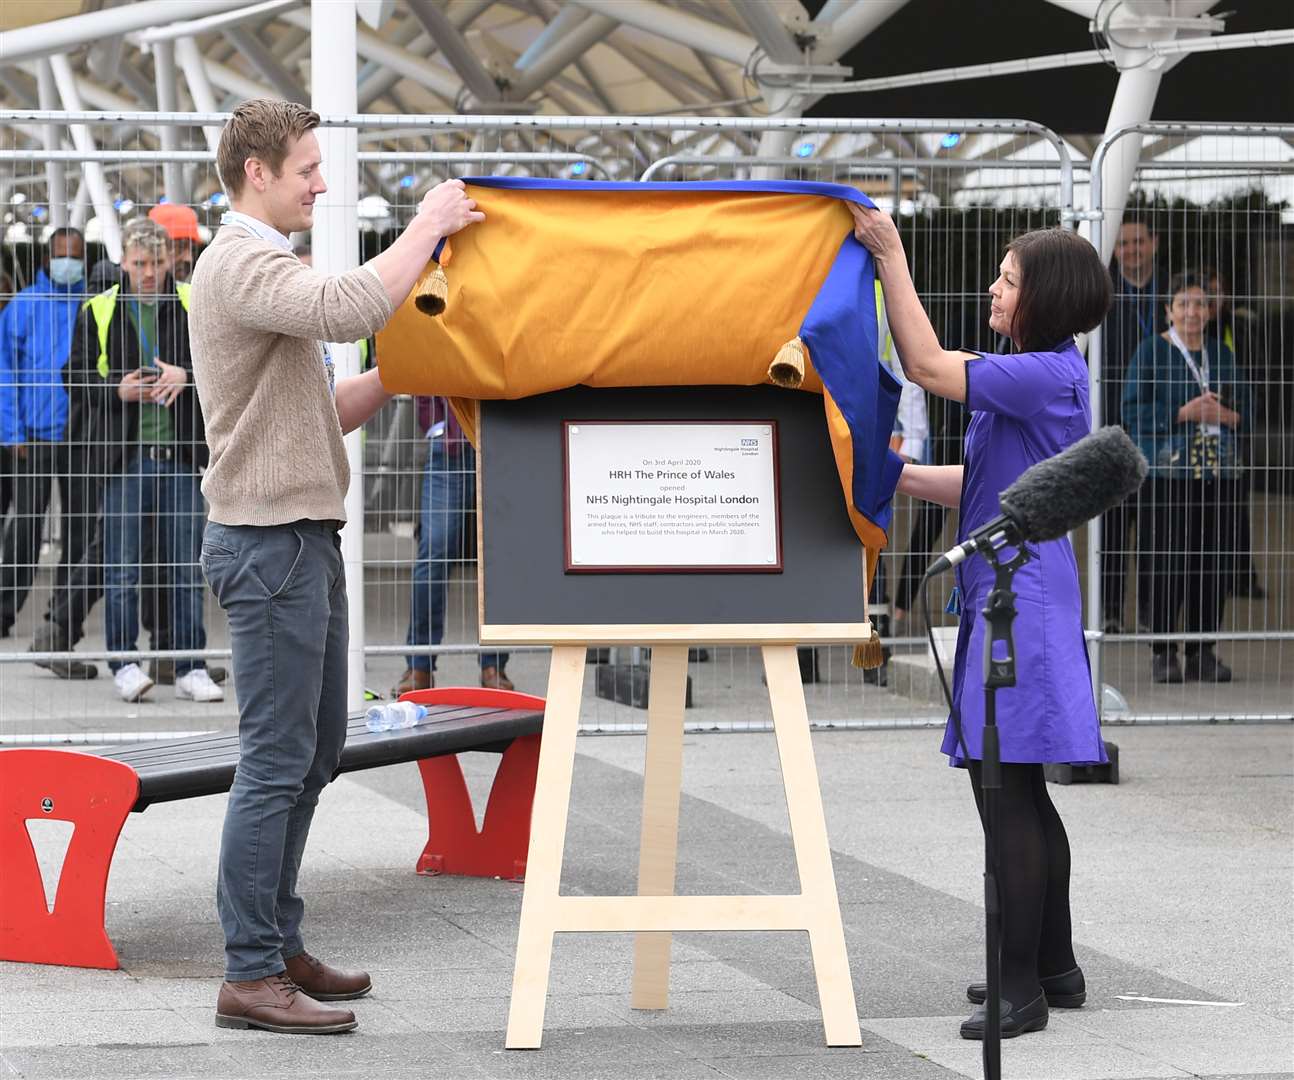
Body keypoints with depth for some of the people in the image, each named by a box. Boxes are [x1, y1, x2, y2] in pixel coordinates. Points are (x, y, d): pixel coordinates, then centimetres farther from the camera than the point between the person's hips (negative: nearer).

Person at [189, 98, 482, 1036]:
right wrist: (430, 225, -21)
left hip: (304, 541, 11)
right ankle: (251, 974, -7)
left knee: (314, 751, 15)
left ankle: (279, 945, 22)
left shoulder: (263, 265, 21)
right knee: (278, 761, -9)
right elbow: (352, 307, -33)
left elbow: (326, 413, 20)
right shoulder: (243, 265, -14)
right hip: (270, 542, -11)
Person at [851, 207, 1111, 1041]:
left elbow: (928, 364, -18)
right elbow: (982, 486, 19)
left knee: (1006, 791, -10)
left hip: (1020, 600, -11)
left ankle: (1022, 987, -7)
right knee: (1020, 794, 16)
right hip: (1006, 594, 11)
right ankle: (1054, 968, 25)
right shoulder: (1043, 377, 15)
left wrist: (890, 255, -15)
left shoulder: (1048, 376, -16)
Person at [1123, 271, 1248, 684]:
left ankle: (1203, 653, 9)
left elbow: (1245, 410, 16)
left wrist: (1223, 415, -6)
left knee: (1214, 563, 1)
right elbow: (1134, 413, -6)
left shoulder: (1221, 353, 14)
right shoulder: (1152, 352, 0)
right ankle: (1163, 654, 1)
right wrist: (1184, 413, -14)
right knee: (1168, 563, -7)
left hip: (1218, 472, 4)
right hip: (1168, 473, -4)